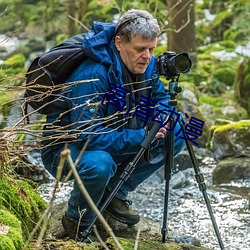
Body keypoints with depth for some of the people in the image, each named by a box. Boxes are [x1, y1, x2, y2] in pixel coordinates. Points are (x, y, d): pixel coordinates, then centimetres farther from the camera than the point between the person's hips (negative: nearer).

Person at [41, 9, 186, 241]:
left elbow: (161, 98, 10)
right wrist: (141, 137, -35)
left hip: (114, 142, 8)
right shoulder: (92, 76, -32)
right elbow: (88, 135, -35)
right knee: (99, 164, -41)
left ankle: (115, 194, 6)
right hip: (64, 148, -8)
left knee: (176, 136, -4)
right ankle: (77, 222, -9)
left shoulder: (147, 65, -8)